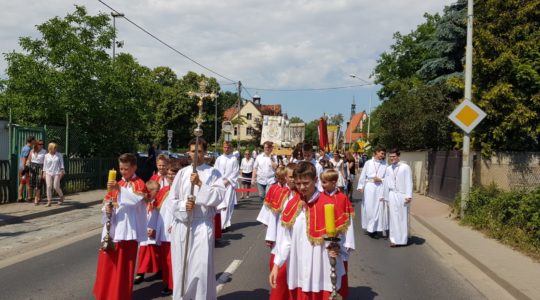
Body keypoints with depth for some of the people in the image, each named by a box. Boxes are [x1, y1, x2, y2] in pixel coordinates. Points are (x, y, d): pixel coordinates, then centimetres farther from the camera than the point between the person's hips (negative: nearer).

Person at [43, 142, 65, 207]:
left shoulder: (59, 155, 4)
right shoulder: (46, 156, 6)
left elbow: (61, 164, 5)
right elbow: (45, 165, 9)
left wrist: (62, 172, -3)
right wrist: (44, 173, 5)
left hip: (56, 173, -1)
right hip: (48, 173, 1)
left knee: (56, 187, -5)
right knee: (49, 186, -6)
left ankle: (61, 196, 22)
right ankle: (49, 202, -2)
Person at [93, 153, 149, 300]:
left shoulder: (139, 184, -5)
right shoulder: (117, 184, 15)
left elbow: (135, 200, -23)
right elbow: (107, 201, 16)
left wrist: (120, 189, -35)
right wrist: (107, 207, -6)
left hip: (128, 231, -6)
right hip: (113, 229, 6)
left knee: (124, 264, 1)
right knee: (108, 262, 10)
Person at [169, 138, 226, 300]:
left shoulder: (213, 173, 3)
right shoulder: (182, 173, 8)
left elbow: (219, 196, -10)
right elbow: (172, 199, 6)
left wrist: (200, 184, -17)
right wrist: (183, 206, -13)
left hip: (203, 224, -2)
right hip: (182, 224, 2)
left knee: (201, 266, -6)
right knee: (181, 266, 8)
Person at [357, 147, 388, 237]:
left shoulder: (385, 164, 3)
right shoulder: (368, 163, 5)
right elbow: (363, 175, 6)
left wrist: (380, 179, -12)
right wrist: (360, 186, 1)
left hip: (380, 187, 0)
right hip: (369, 187, 0)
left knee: (378, 208, 0)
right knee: (368, 208, 1)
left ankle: (374, 229, 9)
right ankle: (369, 228, 10)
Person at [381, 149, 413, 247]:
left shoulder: (405, 167, -5)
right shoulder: (388, 169, 8)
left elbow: (409, 182, -7)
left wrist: (408, 196, -14)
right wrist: (385, 197, 15)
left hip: (402, 196, -4)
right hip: (392, 195, 4)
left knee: (402, 217, 4)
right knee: (393, 217, 4)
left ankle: (402, 239, 15)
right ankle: (395, 239, 13)